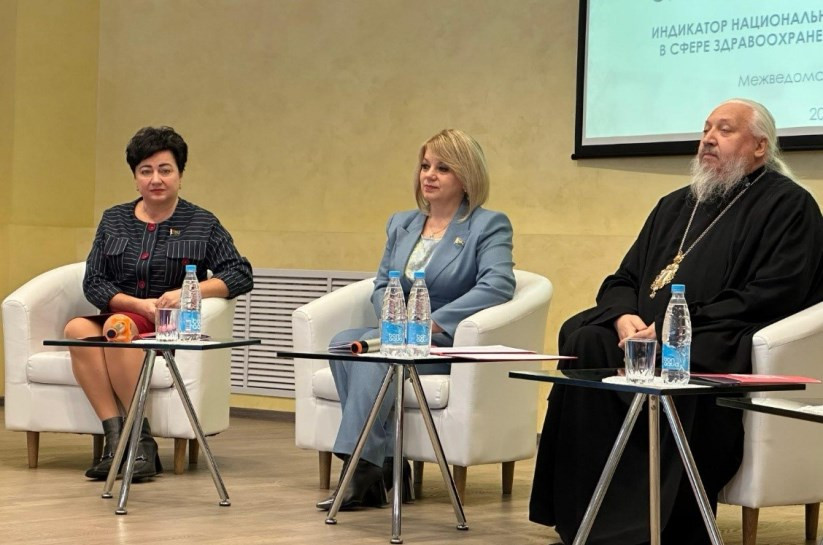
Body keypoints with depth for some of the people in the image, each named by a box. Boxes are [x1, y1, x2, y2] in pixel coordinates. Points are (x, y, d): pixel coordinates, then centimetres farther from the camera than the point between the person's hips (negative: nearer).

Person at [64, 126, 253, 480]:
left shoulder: (202, 224, 8)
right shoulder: (114, 221, 15)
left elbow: (241, 275, -2)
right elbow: (93, 282, 6)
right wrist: (141, 304, -11)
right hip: (119, 317, 3)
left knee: (117, 325, -35)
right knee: (77, 328, -31)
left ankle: (142, 443, -34)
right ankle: (115, 438, -35)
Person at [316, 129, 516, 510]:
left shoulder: (489, 226, -1)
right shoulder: (401, 224, 19)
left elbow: (498, 285, -17)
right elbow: (381, 285, 17)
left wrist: (431, 322, -23)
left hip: (450, 344, -6)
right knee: (342, 342, -26)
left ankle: (362, 468, -32)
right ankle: (384, 464, -27)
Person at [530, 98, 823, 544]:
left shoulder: (787, 206, 3)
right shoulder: (675, 206, 26)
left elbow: (770, 297, -10)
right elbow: (622, 279, 23)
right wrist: (626, 317, -3)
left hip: (727, 344, -6)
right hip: (645, 334, 6)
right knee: (585, 345, -23)